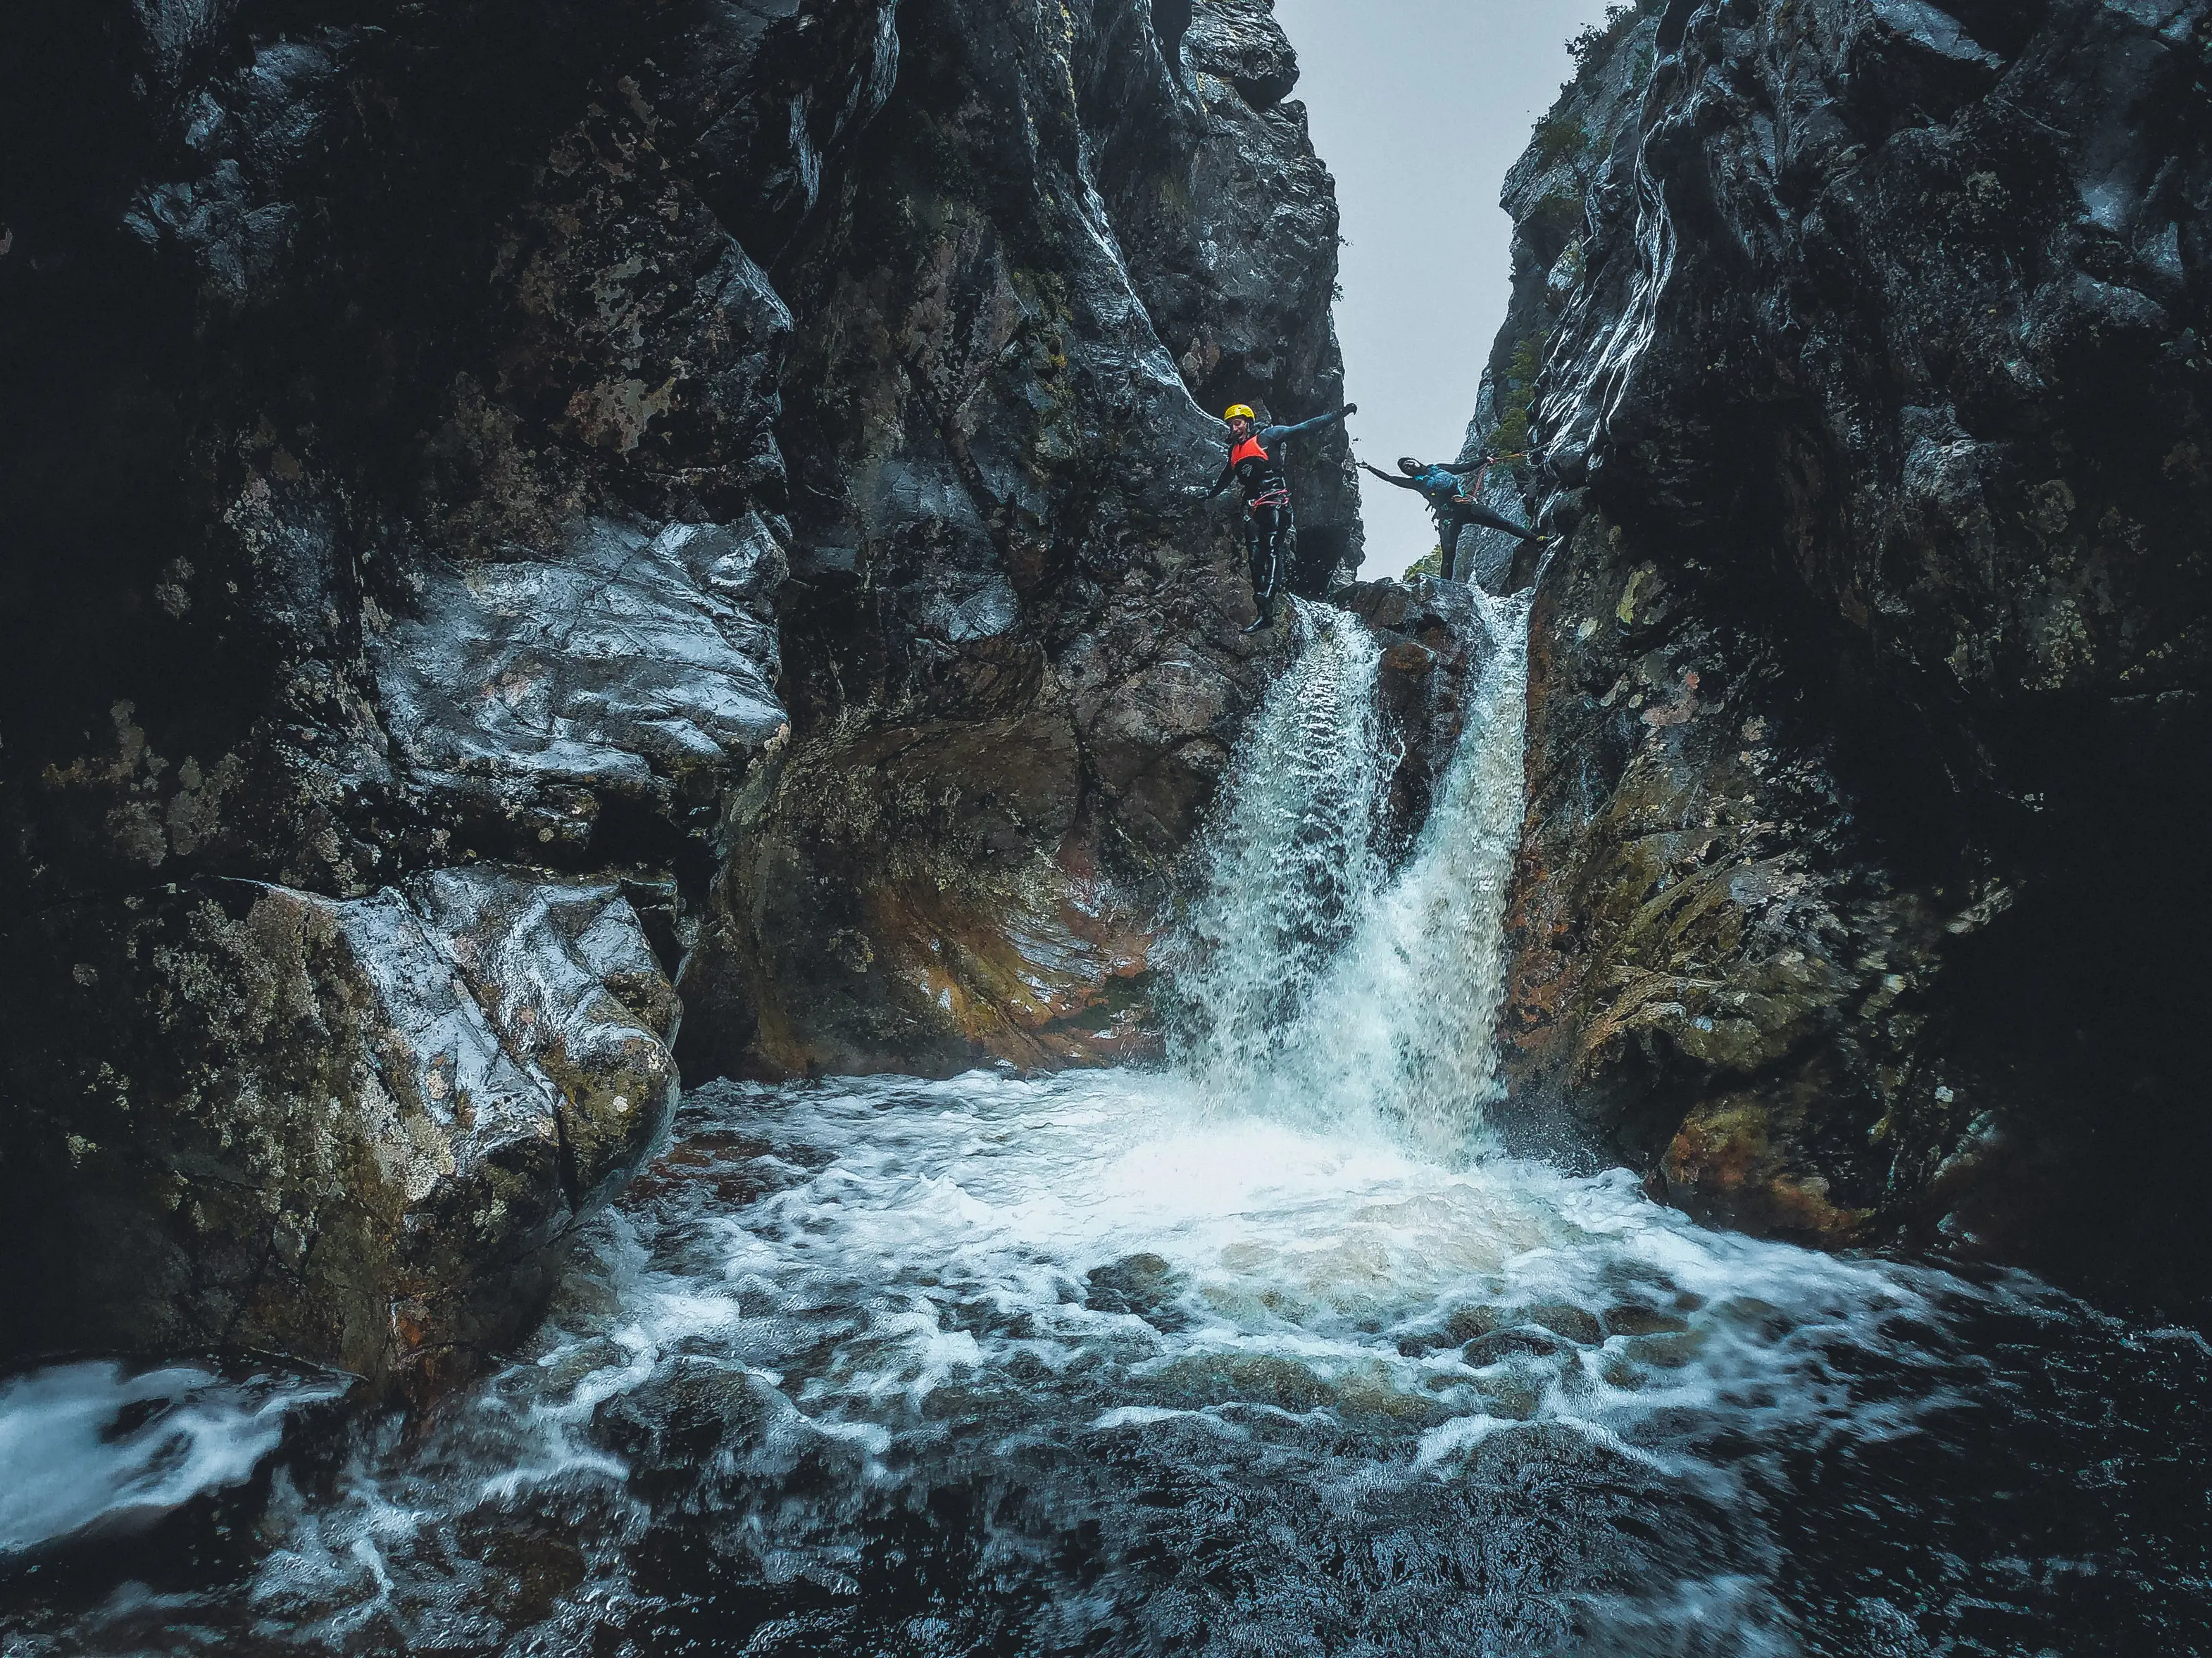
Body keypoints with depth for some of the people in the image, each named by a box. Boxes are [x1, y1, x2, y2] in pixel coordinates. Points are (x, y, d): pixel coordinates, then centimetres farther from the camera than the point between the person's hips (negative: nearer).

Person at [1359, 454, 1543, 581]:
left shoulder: (1437, 469, 23)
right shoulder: (1415, 482, 15)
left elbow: (1464, 467, 26)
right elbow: (1389, 478, 14)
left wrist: (1484, 461, 17)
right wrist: (1368, 468, 14)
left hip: (1467, 505, 3)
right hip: (1448, 517, -2)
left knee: (1501, 521, -2)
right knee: (1448, 555, -17)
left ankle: (1536, 539, 4)